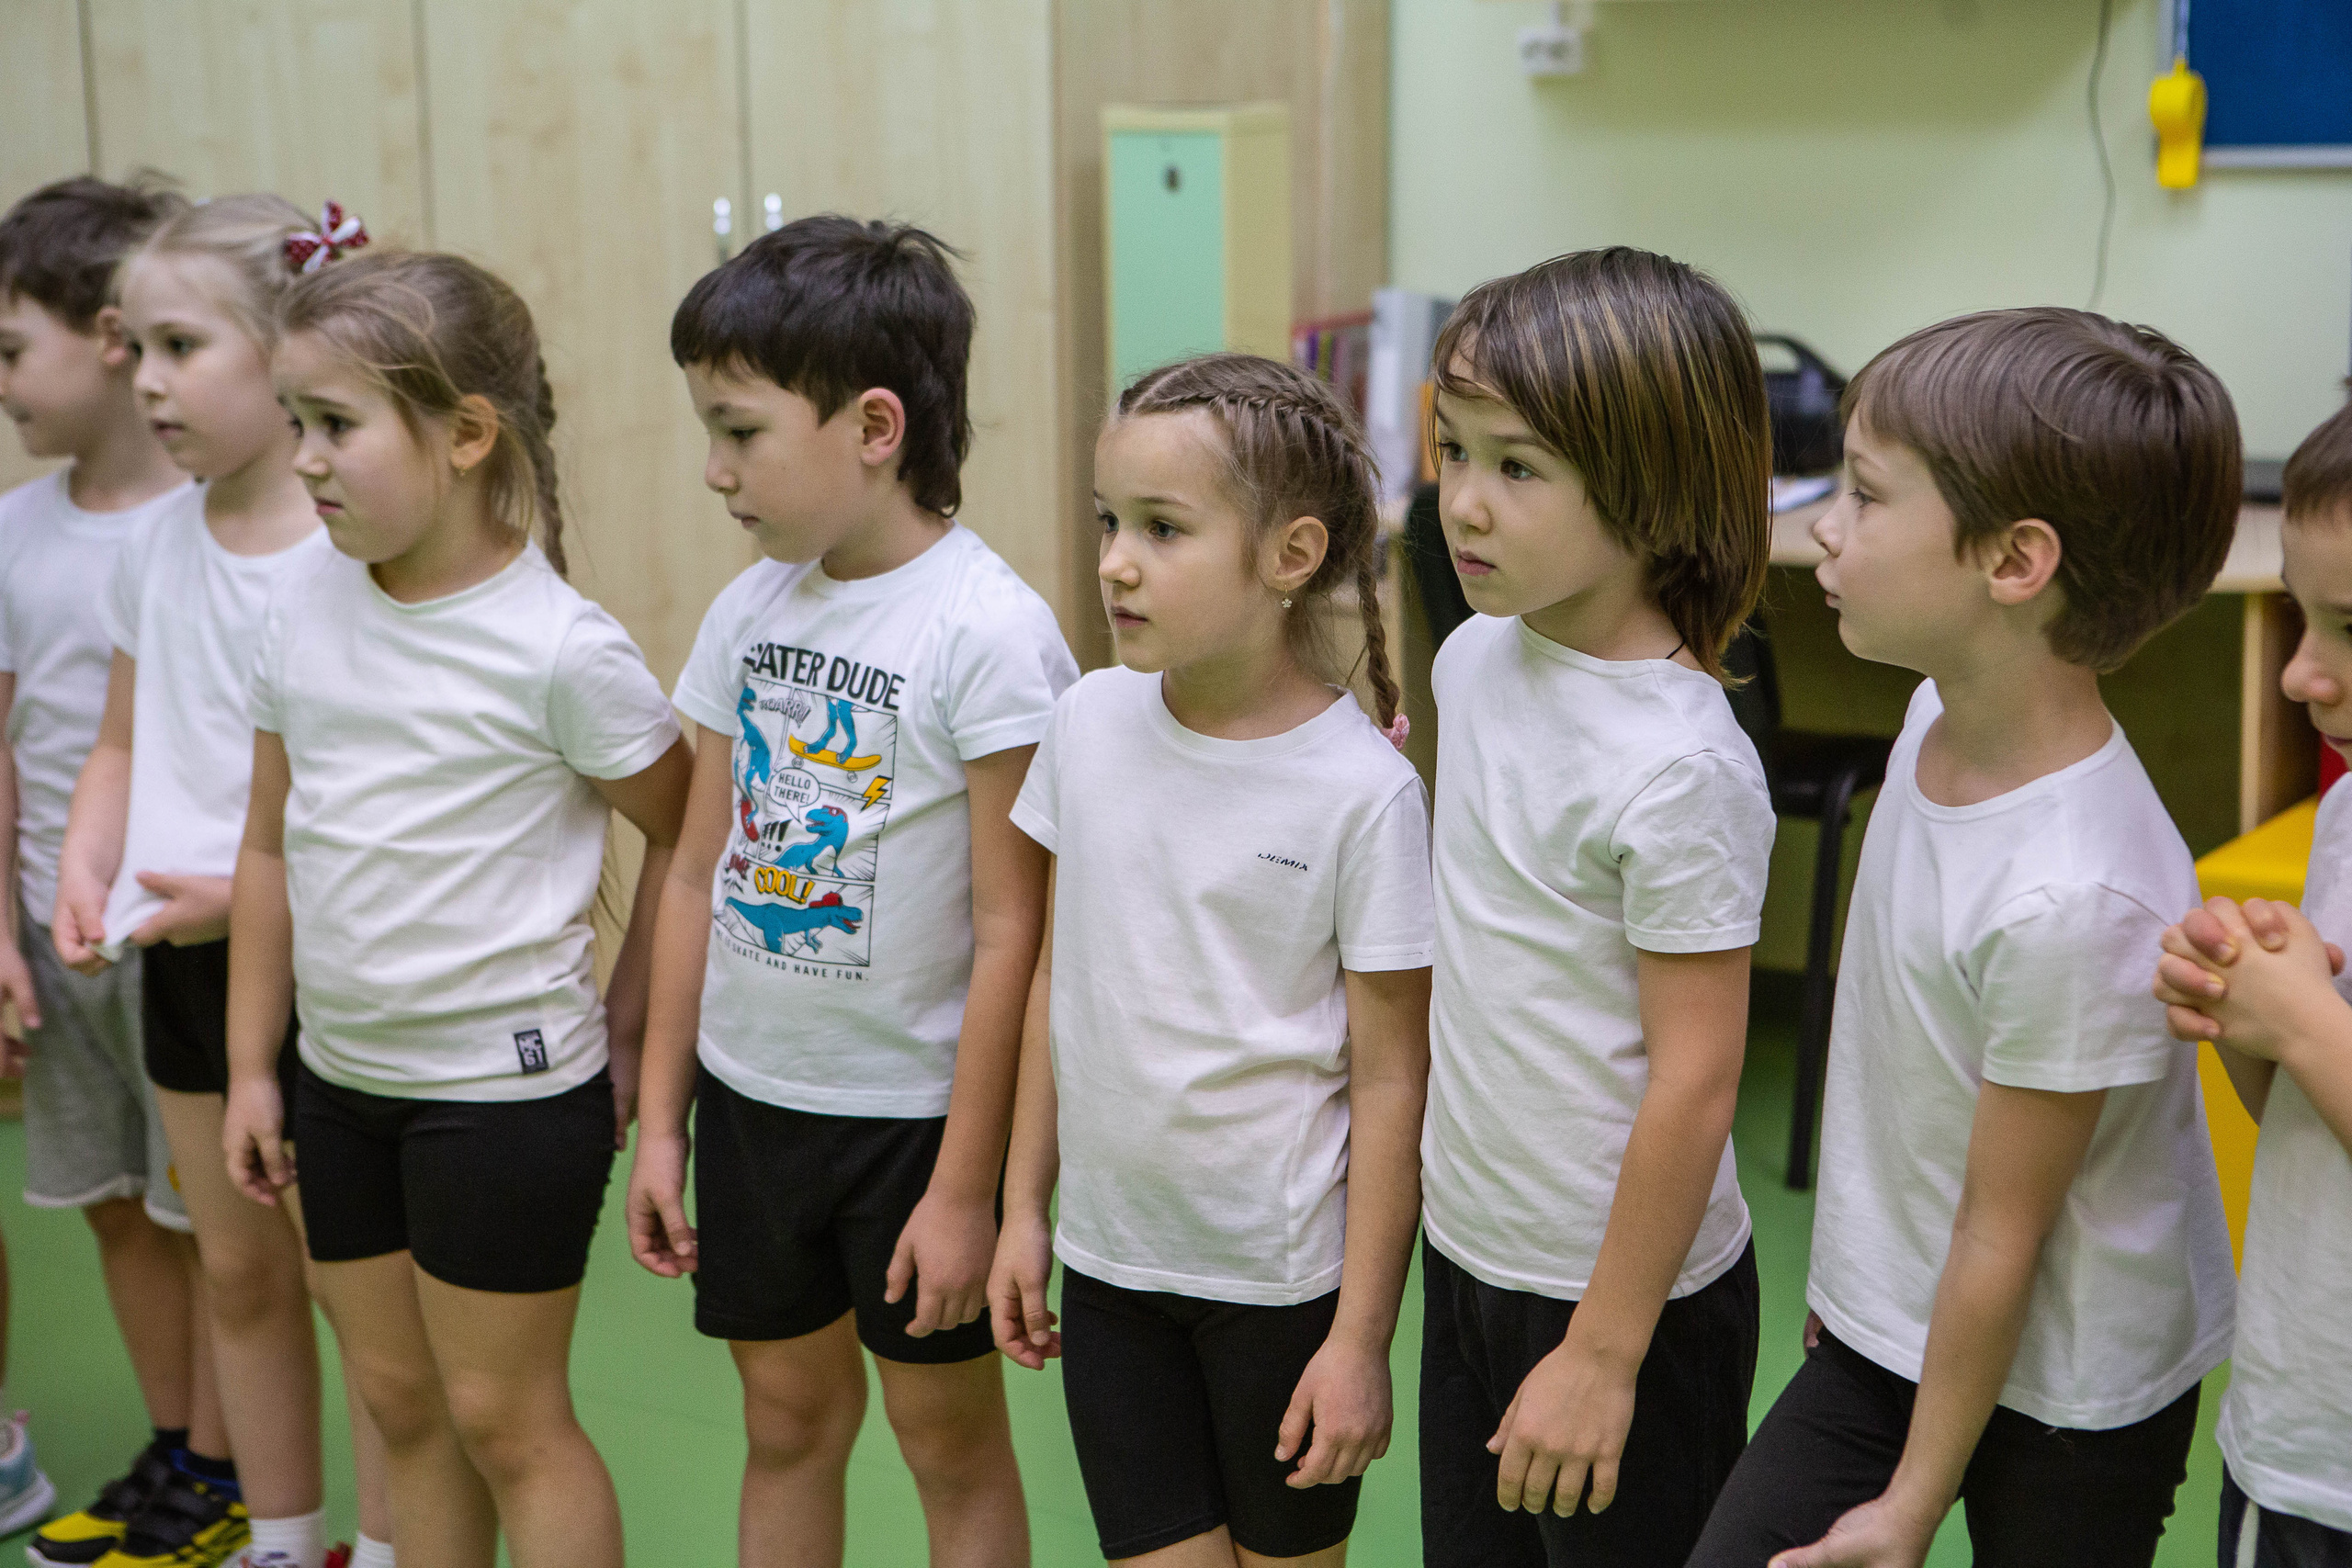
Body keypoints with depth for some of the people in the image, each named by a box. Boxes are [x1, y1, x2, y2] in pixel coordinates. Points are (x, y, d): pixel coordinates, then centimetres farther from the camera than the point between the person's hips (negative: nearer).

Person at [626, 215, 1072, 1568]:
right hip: (750, 1097, 6)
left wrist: (967, 1188, -16)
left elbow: (1011, 935, -18)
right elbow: (700, 871, 8)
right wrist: (660, 1123, 9)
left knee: (950, 1440, 11)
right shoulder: (749, 610, 2)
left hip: (915, 1112, -6)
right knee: (788, 1420, 19)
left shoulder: (990, 631, -18)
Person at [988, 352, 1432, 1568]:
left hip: (1282, 1280, -3)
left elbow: (1390, 1080, -12)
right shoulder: (1089, 724, -2)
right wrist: (1025, 1208, 10)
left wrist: (1362, 1338, -11)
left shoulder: (1362, 791, -16)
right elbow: (1058, 976, 8)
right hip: (1112, 1254, 4)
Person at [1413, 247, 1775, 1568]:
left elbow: (1693, 1085, -20)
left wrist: (1603, 1354, -16)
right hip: (1470, 1252, 7)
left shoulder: (1681, 767, -24)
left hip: (1627, 1292, -7)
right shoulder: (1475, 659, -1)